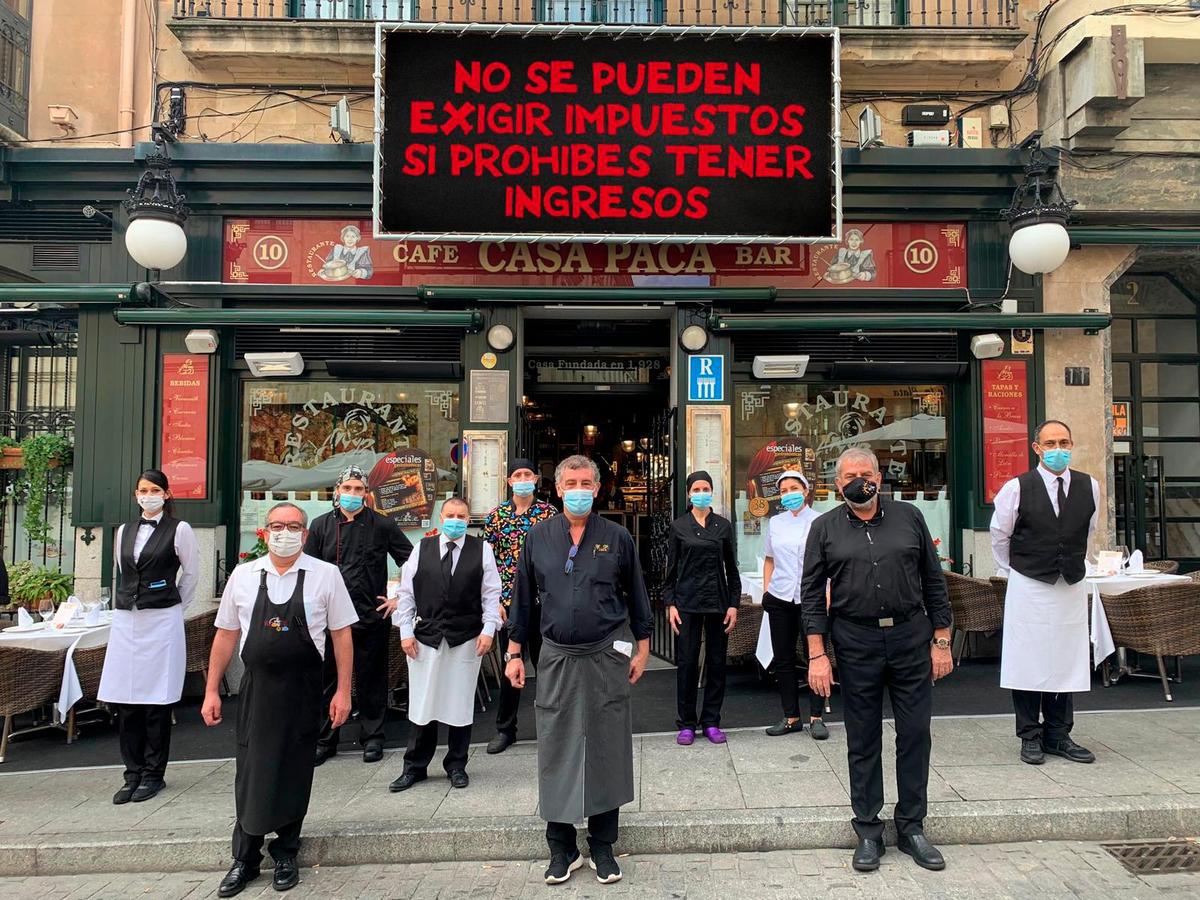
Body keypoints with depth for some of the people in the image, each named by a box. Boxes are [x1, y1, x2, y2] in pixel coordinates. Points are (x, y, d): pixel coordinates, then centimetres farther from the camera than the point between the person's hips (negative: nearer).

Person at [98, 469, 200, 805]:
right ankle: (133, 774, 17)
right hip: (125, 622, 5)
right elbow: (122, 574, 21)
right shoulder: (124, 531, 12)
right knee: (124, 701, 5)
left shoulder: (179, 530, -2)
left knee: (156, 702, 0)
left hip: (162, 621, -5)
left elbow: (192, 574, 5)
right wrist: (125, 606, 14)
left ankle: (153, 774, 12)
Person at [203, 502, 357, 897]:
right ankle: (245, 858, 29)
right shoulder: (243, 576, 2)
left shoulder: (326, 575, -5)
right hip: (255, 687, 2)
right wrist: (211, 691, 8)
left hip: (302, 691, -1)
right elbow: (226, 635, 8)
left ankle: (286, 854, 31)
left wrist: (343, 691, -4)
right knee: (251, 774, 9)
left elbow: (342, 635, -2)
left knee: (293, 775, 11)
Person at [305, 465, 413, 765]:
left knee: (371, 679, 8)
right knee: (327, 679, 9)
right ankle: (325, 740, 24)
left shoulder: (383, 525, -1)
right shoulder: (321, 525, 5)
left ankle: (372, 738, 22)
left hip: (372, 616, -2)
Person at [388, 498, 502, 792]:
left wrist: (488, 629, -7)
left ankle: (456, 765, 23)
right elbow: (406, 592, 6)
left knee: (461, 704, 8)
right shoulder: (422, 549, 4)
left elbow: (491, 593, 0)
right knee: (421, 704, 7)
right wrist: (406, 631, 0)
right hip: (425, 637, 1)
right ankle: (414, 767, 22)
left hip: (466, 639, -1)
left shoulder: (482, 549, 1)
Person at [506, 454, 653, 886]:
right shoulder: (538, 537, 2)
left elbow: (636, 594, 6)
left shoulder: (617, 537, -1)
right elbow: (523, 597, 6)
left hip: (606, 656, -1)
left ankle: (602, 847, 24)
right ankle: (561, 848, 24)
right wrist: (514, 652, 4)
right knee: (556, 752, 8)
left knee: (607, 751, 8)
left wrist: (642, 648, 5)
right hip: (557, 658, 1)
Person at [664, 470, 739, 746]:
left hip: (718, 601, 2)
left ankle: (711, 722, 17)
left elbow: (732, 568, 8)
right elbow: (671, 569, 4)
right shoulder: (679, 526, 3)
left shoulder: (723, 525, 6)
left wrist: (734, 604, 1)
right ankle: (686, 724, 11)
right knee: (687, 663, 0)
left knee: (717, 662, 6)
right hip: (687, 601, -1)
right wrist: (670, 604, -3)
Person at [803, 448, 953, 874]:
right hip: (856, 643, -1)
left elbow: (933, 581, 8)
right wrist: (817, 655, -5)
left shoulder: (909, 517, 5)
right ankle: (868, 832, 21)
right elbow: (812, 595, 1)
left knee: (915, 734, 7)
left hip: (911, 636, 1)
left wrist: (941, 641, 4)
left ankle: (912, 827, 24)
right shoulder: (825, 528, 2)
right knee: (863, 741, 8)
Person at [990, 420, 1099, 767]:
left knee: (1067, 662, 9)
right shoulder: (1017, 489, -9)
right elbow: (1000, 536, 5)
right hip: (1028, 588, -3)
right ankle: (1030, 737, 14)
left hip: (1072, 587, 3)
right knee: (1029, 664, 2)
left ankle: (1058, 736, 22)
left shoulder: (1089, 486, 1)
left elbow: (1088, 531, 18)